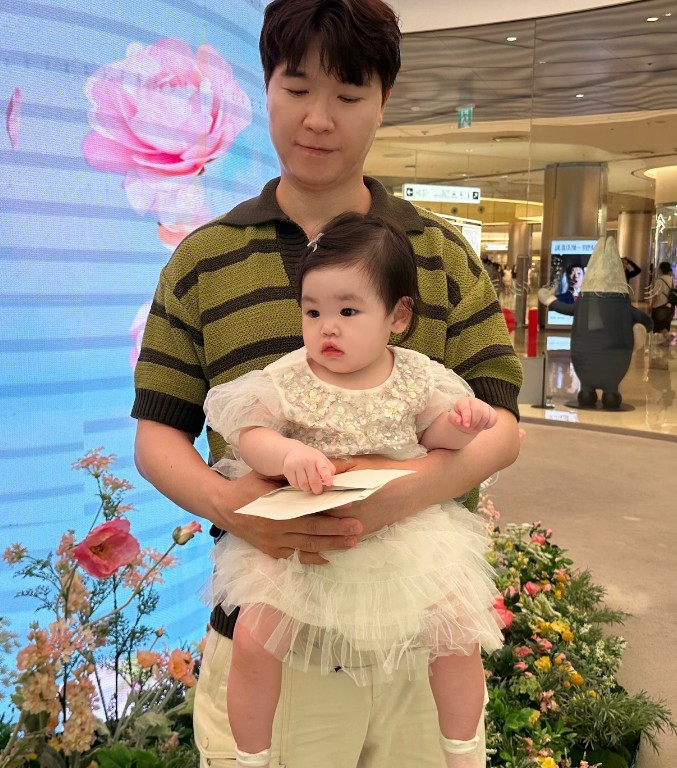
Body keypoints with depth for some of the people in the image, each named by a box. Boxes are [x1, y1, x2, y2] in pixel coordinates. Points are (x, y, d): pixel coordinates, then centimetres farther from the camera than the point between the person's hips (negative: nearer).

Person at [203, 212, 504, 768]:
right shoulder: (287, 379, -5)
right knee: (254, 639, -13)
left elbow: (434, 433, 11)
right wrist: (288, 454, -31)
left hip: (403, 530, 2)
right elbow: (250, 435, -10)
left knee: (459, 626, -6)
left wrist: (461, 425, -12)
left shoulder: (415, 375, 0)